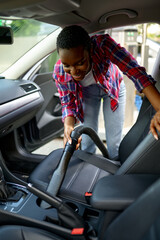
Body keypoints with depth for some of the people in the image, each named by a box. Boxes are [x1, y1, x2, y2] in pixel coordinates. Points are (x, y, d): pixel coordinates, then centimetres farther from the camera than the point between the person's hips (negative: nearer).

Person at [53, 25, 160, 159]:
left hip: (113, 87, -1)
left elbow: (134, 70, -44)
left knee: (114, 145, 4)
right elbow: (68, 104, -18)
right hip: (88, 92, 1)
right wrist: (68, 126, -41)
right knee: (87, 142, 6)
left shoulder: (102, 44, -41)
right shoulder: (59, 74, -31)